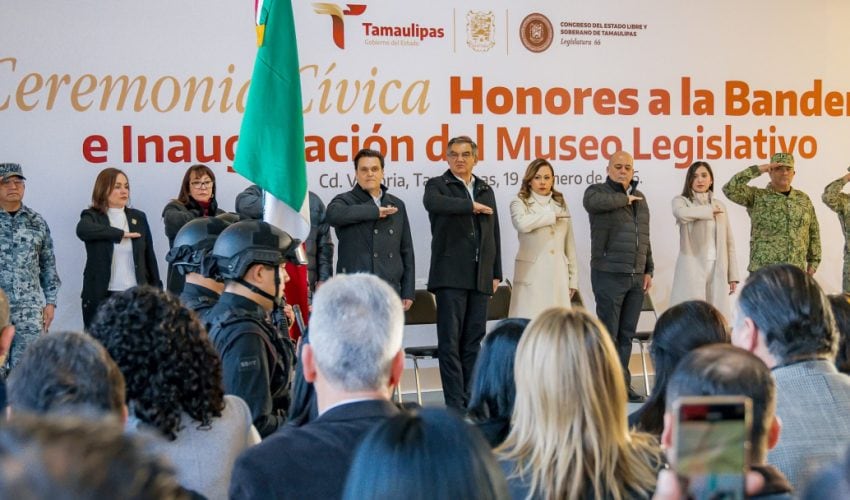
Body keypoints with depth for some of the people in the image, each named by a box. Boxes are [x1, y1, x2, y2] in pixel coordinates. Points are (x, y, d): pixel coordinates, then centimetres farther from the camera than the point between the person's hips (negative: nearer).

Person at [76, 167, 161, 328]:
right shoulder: (92, 217, 1)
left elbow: (149, 257, 12)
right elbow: (82, 231, -24)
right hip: (101, 296, -2)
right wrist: (121, 233, -17)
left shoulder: (138, 217, 11)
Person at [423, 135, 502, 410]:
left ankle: (471, 399, 10)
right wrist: (471, 205, -14)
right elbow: (433, 203, -22)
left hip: (480, 276, 5)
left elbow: (493, 233, 19)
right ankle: (456, 404, -4)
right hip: (451, 274, -5)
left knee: (473, 341, 6)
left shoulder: (486, 190, 18)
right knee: (450, 341, -6)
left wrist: (496, 273, 14)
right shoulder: (438, 185, 3)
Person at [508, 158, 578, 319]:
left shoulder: (561, 204, 16)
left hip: (558, 275, 4)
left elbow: (569, 244, 16)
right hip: (532, 275, -4)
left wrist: (573, 278, 12)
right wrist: (553, 216, -8)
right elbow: (522, 223, -20)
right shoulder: (520, 203, 4)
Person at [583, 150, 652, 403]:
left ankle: (623, 385, 15)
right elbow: (593, 201, -28)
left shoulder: (639, 198, 19)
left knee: (627, 334, 9)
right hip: (609, 275, -6)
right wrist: (625, 198, -13)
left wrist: (648, 270, 15)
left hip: (636, 277, 6)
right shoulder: (597, 191, -2)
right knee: (608, 334, -5)